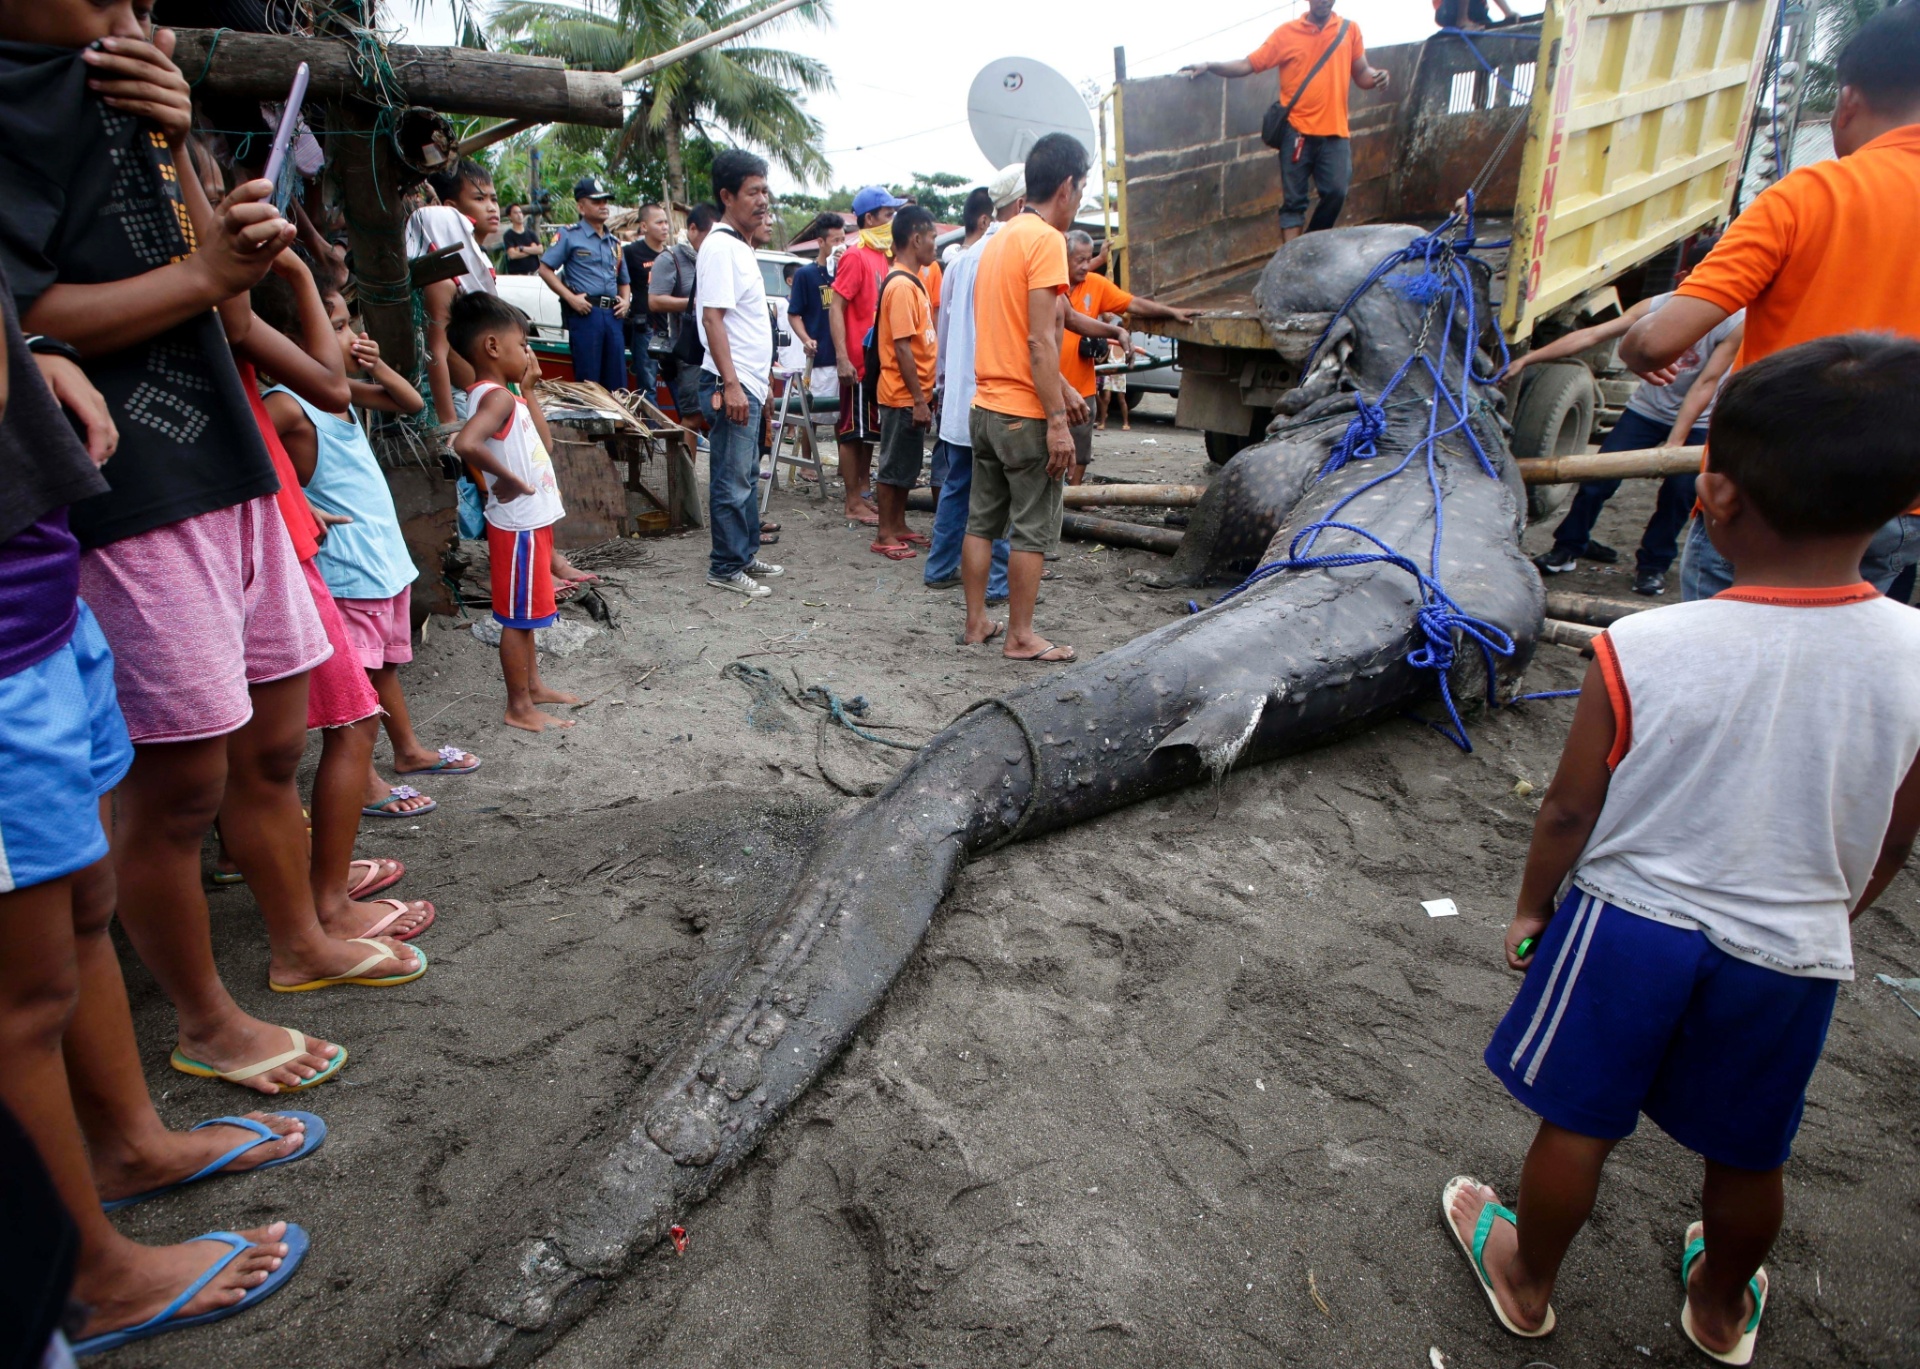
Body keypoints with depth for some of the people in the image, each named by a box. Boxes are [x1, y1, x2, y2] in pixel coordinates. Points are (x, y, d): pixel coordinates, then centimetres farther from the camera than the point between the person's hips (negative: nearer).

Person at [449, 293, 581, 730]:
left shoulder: (507, 395, 10)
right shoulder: (497, 397, -21)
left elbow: (545, 441, 17)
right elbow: (465, 444, -39)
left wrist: (527, 387, 13)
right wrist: (508, 478, -26)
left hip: (532, 521, 10)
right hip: (519, 526, -10)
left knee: (526, 613, 21)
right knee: (517, 617, 1)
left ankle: (533, 685, 36)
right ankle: (519, 707, 12)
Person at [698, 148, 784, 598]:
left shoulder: (740, 247, 17)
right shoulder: (720, 246, -13)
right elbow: (712, 316, -21)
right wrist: (730, 384, -25)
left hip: (749, 383, 10)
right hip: (733, 385, -10)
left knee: (747, 476, 17)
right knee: (732, 481, -4)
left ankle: (746, 554, 27)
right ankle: (725, 567, 4)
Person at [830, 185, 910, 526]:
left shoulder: (881, 255, 13)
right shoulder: (855, 256, -12)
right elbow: (835, 307, -16)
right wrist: (842, 358, -23)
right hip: (859, 362, -8)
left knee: (870, 431, 14)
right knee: (853, 432, -1)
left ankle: (862, 495, 24)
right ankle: (854, 506, 5)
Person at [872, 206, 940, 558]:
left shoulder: (911, 281, 13)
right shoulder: (901, 286, -17)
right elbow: (902, 348, -21)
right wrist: (919, 399, -21)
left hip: (913, 393, 9)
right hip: (903, 396, -9)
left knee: (907, 465, 15)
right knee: (894, 465, -2)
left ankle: (898, 526, 25)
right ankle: (884, 535, 6)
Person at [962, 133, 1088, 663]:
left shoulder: (999, 239, 15)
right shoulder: (1046, 240, -12)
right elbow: (1040, 340, -19)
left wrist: (1060, 389, 25)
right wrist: (1057, 421, -19)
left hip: (987, 405, 9)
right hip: (1026, 414, -9)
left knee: (981, 520, 13)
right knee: (1034, 528, 0)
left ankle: (976, 622, 21)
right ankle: (1020, 636, 7)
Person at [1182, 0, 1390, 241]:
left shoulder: (1349, 30, 8)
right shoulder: (1287, 32, 2)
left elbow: (1361, 73, 14)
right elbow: (1248, 65, 0)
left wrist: (1377, 77, -9)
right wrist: (1209, 66, -12)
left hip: (1335, 132, 2)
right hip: (1297, 131, -2)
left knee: (1335, 192, -3)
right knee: (1294, 200, -1)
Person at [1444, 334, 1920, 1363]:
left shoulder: (1640, 649, -25)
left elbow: (1570, 812, -13)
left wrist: (1532, 907, 5)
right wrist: (1827, 914, 18)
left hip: (1629, 920, -3)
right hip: (1791, 950, 3)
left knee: (1574, 1123, 18)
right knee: (1747, 1153, 26)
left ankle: (1526, 1284, 40)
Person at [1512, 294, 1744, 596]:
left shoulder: (1735, 323, -20)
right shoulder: (1658, 306, -14)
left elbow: (1706, 383, -21)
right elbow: (1591, 335, -17)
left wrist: (1675, 441, -25)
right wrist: (1526, 359, -22)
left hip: (1696, 422, -1)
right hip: (1646, 411, 1)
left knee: (1680, 491, -10)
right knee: (1599, 476, -9)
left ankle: (1653, 565, 11)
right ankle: (1568, 549, 8)